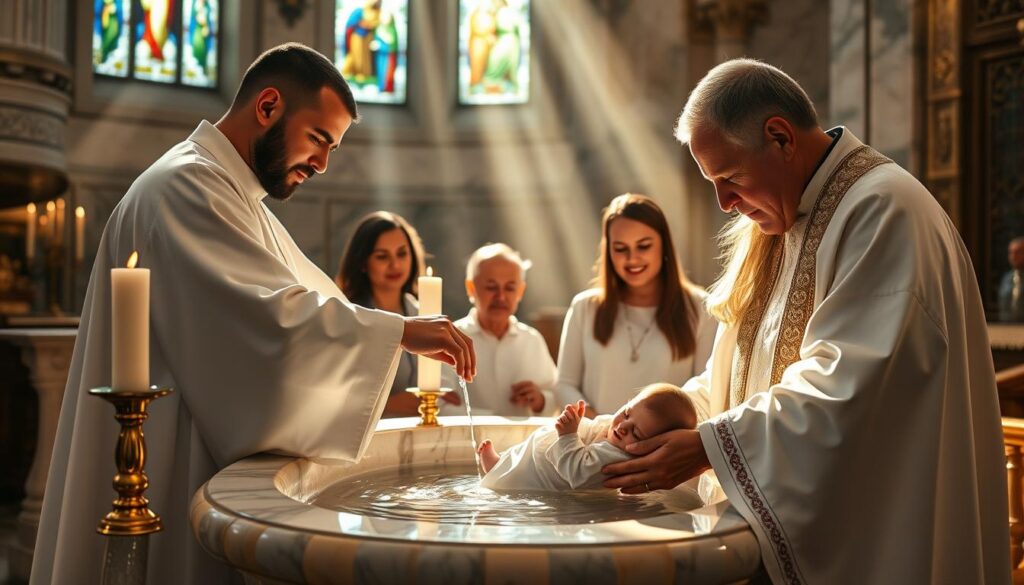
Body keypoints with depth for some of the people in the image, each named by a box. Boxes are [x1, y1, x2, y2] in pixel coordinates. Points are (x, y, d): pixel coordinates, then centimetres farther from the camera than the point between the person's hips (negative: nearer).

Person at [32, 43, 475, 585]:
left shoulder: (233, 194, 17)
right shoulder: (186, 186, -17)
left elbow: (307, 298, 16)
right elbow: (272, 316, -27)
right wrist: (399, 331, -21)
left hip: (214, 465, 10)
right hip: (176, 478, -10)